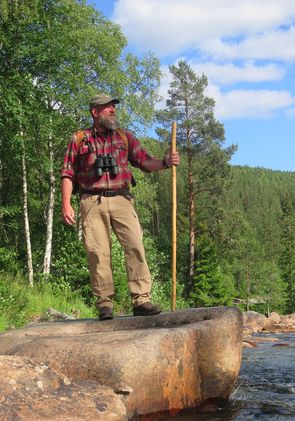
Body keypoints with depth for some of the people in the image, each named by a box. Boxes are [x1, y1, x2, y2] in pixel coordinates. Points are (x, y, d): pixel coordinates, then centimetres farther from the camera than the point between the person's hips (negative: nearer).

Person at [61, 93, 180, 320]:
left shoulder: (126, 137, 17)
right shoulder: (79, 139, 11)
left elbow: (145, 162, 11)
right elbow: (68, 173, 9)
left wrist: (165, 162, -9)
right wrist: (66, 204, -2)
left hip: (121, 200, 2)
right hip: (93, 202, -1)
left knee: (135, 246, -11)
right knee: (98, 253, -4)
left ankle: (141, 300, -10)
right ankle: (104, 304, 3)